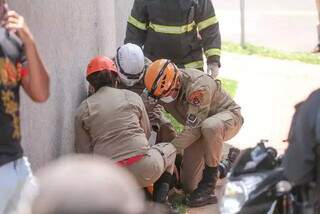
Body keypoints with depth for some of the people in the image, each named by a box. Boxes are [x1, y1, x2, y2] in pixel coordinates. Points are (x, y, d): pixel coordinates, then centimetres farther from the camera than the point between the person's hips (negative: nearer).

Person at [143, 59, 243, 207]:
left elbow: (193, 129, -36)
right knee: (189, 185, 2)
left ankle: (209, 182, -26)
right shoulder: (163, 89, -15)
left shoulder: (197, 86, -36)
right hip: (197, 126, 7)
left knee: (209, 127, -45)